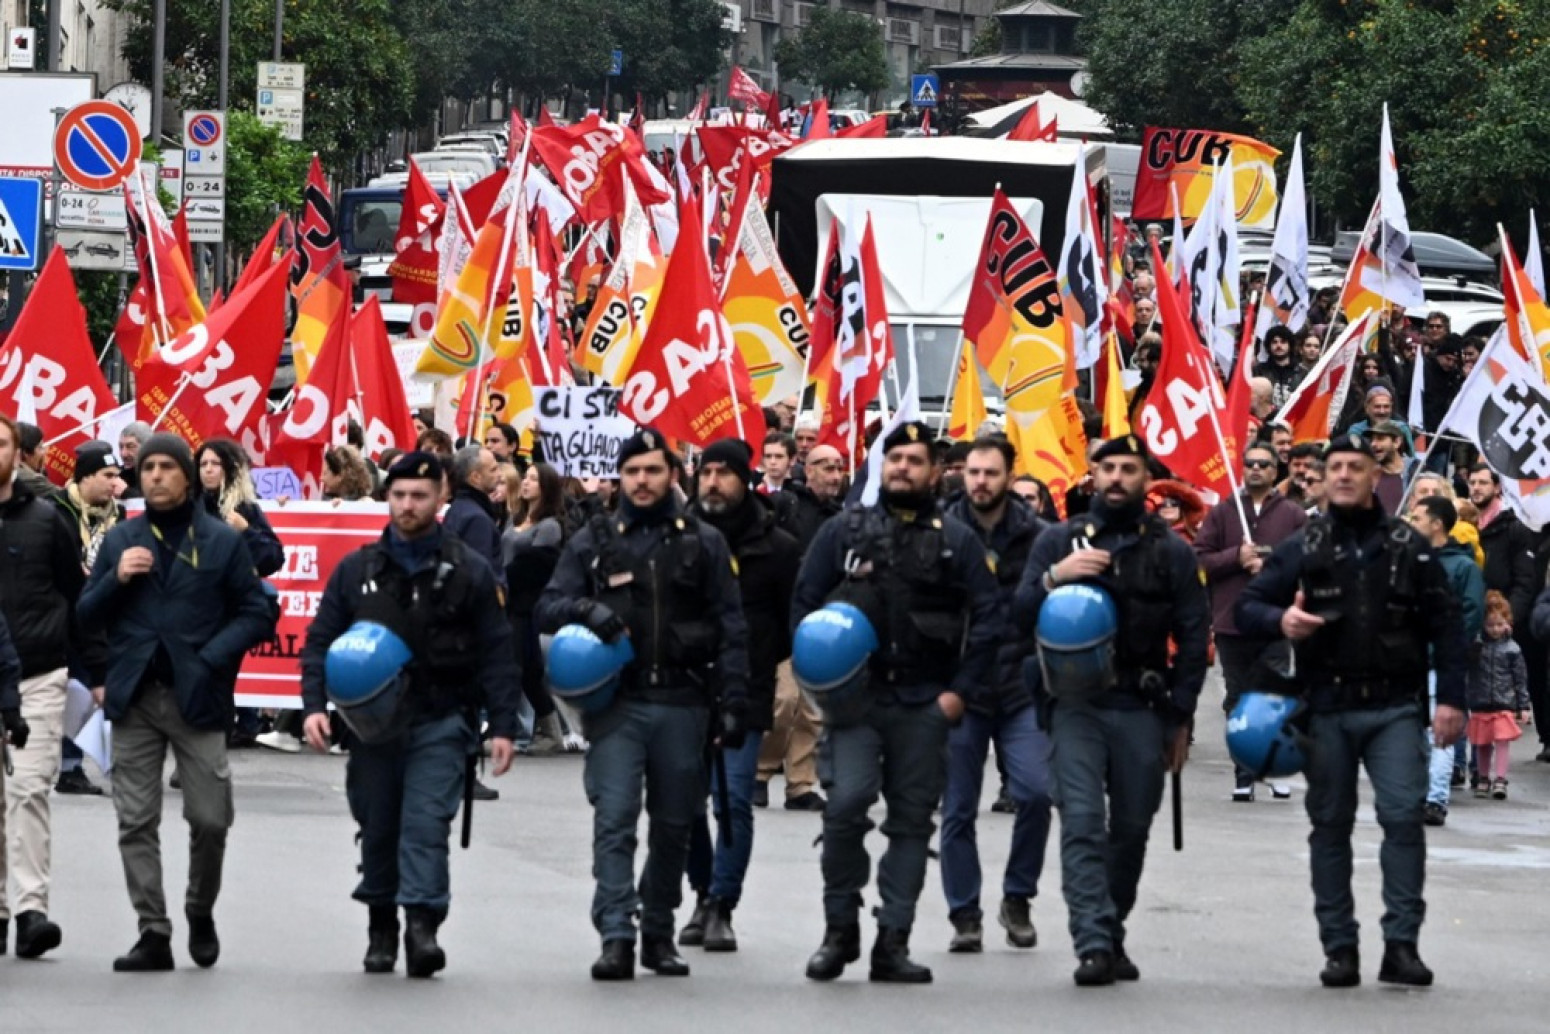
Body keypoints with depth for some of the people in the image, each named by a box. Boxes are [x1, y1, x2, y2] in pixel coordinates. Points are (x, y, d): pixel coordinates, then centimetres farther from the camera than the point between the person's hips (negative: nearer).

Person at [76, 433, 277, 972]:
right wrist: (116, 579, -8)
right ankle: (153, 935, 2)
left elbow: (256, 613, 1)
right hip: (134, 696, 2)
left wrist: (212, 658, -12)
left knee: (210, 817, -1)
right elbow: (88, 615, 11)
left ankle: (200, 912, 24)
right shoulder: (120, 540, 11)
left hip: (198, 697, -2)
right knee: (136, 822, -2)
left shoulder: (223, 540, 3)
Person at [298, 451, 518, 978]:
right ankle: (381, 928, 22)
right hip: (371, 722, 3)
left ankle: (423, 923, -20)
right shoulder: (357, 570, 9)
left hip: (440, 721, -3)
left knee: (426, 823, -15)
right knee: (377, 829, 9)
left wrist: (502, 726, -5)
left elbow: (496, 653, 2)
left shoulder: (468, 571, 3)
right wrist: (315, 705, -6)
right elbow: (321, 641, 9)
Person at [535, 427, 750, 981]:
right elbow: (546, 608, 6)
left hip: (682, 704, 1)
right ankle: (617, 938, -16)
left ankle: (659, 934, 20)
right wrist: (586, 608, -16)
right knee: (614, 820, -12)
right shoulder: (593, 542, 8)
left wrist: (733, 701, -2)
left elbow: (730, 627, 7)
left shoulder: (703, 543, 8)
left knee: (673, 826, 8)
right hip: (618, 703, -1)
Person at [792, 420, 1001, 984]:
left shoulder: (957, 541, 7)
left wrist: (961, 690, -2)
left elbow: (986, 618, 6)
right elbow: (805, 604, 8)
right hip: (854, 698, -1)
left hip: (924, 704, 1)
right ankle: (840, 927, -2)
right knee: (846, 802, -17)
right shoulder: (844, 531, 7)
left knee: (912, 821, 3)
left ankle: (893, 942, 8)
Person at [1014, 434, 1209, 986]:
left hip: (1142, 711, 1)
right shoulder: (1059, 541, 7)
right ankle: (1094, 944, -19)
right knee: (1083, 824, -13)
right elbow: (1020, 619, 2)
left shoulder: (1171, 551, 8)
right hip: (1076, 705, -1)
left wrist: (1179, 717, 2)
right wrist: (1053, 578, -17)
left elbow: (1194, 636, 8)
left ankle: (1112, 938, 20)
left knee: (1131, 830, 6)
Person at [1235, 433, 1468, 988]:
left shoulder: (1410, 547, 6)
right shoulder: (1303, 548, 8)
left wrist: (1450, 698, -2)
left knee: (1404, 816, -11)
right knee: (1330, 824, 5)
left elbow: (1445, 625, 7)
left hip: (1395, 707, -1)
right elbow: (1246, 606, 4)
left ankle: (1401, 945, -8)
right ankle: (1339, 948, 11)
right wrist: (1280, 620, -19)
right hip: (1327, 708, 1)